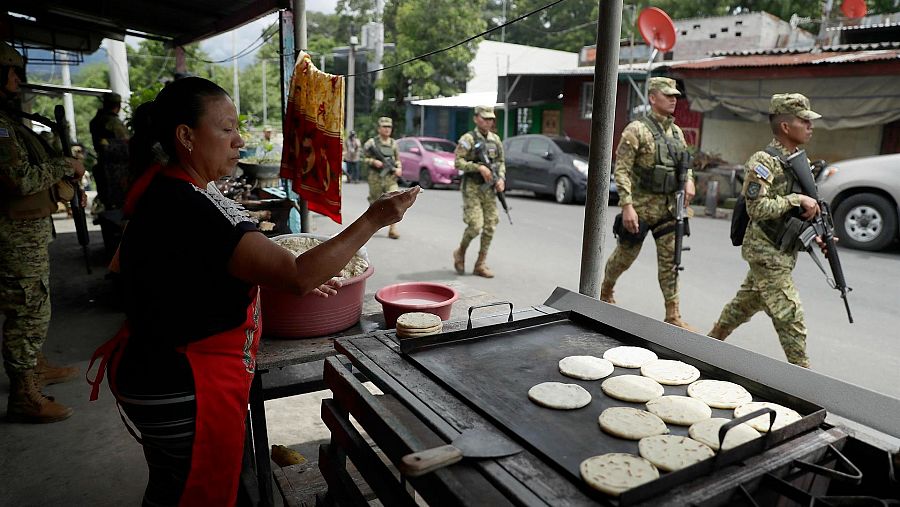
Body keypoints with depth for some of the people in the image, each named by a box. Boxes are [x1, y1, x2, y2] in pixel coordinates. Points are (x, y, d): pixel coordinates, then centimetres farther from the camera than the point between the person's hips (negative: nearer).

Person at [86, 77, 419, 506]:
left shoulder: (163, 187, 4)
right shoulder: (186, 209, -29)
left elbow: (216, 268, 13)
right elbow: (297, 276, -33)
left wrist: (301, 278, 5)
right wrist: (373, 220, -25)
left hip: (165, 370, 10)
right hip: (184, 389, -10)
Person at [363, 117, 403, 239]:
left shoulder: (393, 143, 10)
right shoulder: (371, 142, 0)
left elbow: (397, 159, 18)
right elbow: (364, 158, 1)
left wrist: (399, 168, 0)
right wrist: (374, 161, -16)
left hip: (390, 177, 2)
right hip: (375, 177, -2)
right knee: (375, 202, 9)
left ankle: (392, 229, -12)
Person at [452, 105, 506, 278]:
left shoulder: (496, 139, 12)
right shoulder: (468, 139, -7)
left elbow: (501, 162, 18)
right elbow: (458, 162, -13)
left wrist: (501, 178, 0)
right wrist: (479, 167, -21)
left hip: (489, 188, 6)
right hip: (472, 188, -6)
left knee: (490, 227, 2)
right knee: (475, 226, -12)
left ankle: (481, 264, 12)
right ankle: (460, 253, 16)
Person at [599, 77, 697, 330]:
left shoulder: (676, 131, 11)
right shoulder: (637, 130, -11)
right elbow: (622, 170, -16)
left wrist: (689, 181, 1)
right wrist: (627, 206, -22)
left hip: (669, 207, 6)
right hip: (641, 206, -6)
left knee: (670, 259, 3)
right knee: (625, 255, 9)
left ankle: (673, 315, 8)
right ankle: (605, 292, 34)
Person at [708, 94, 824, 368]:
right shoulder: (763, 161, -16)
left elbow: (802, 209, 20)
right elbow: (758, 208, -24)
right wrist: (796, 199, -22)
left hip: (783, 250, 9)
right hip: (766, 251, -9)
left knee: (746, 302, 19)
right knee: (789, 314, -6)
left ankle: (712, 340, 34)